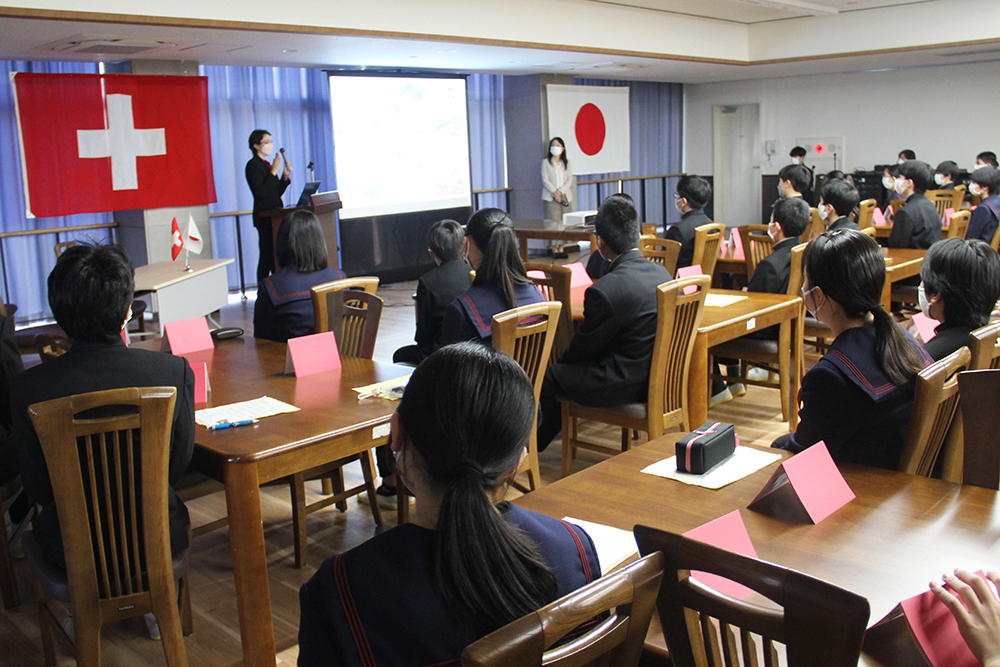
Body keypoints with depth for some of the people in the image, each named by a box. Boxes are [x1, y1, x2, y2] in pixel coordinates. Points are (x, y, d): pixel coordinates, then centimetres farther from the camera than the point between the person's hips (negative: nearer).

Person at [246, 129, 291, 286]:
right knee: (267, 255, -9)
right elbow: (260, 192, -19)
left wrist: (285, 176, 5)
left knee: (275, 254, 7)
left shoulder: (267, 165, 18)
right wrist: (274, 172, -18)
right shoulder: (253, 165, -8)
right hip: (264, 216, -9)